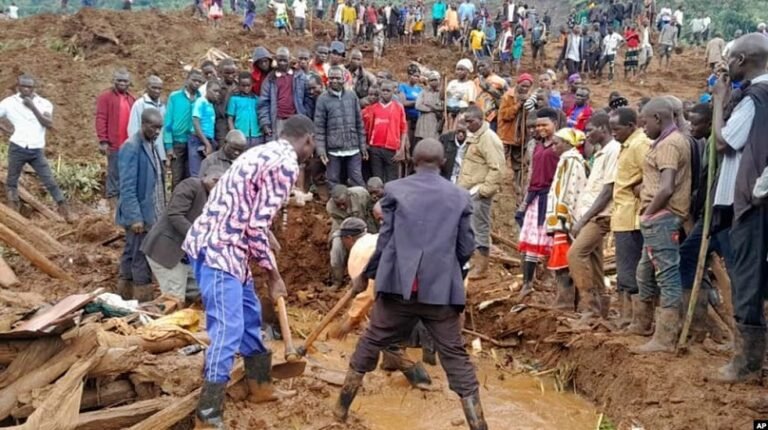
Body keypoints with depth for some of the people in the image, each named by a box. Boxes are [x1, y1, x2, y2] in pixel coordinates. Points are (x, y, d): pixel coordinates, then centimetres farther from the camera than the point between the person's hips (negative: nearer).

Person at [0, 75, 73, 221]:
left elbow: (49, 124, -14)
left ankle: (65, 211, 1)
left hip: (37, 150, -1)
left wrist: (33, 107, -18)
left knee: (50, 181, -2)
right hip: (17, 148, 1)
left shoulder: (44, 103, 0)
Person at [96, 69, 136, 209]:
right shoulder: (106, 97, -1)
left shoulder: (132, 99, 15)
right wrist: (103, 141, -14)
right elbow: (101, 119, -7)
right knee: (114, 173, -1)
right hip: (114, 144, -5)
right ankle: (112, 199, 5)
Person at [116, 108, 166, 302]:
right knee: (141, 260, -3)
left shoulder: (151, 145, 11)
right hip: (139, 215, -9)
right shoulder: (131, 148, -16)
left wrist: (161, 211, 17)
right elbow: (127, 187, -20)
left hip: (151, 213, 9)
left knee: (131, 256, 16)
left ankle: (125, 299, 26)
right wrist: (135, 217, -23)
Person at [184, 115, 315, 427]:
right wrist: (273, 274, -7)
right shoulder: (286, 164, -14)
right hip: (218, 249, -10)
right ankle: (208, 417, -3)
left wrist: (268, 239, 36)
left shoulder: (266, 153, 16)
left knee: (250, 315, 20)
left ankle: (259, 386, 35)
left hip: (218, 244, 10)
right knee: (228, 331, -9)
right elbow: (257, 226, -18)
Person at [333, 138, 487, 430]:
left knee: (370, 345, 16)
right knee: (455, 357, 7)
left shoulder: (395, 189, 3)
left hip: (399, 285, 0)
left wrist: (365, 275, 16)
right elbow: (466, 249, 8)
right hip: (441, 289, 0)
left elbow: (385, 240, 2)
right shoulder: (460, 196, 7)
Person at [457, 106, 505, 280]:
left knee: (480, 229, -2)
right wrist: (460, 186, 15)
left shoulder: (489, 138, -14)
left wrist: (484, 190, -20)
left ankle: (481, 267, 7)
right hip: (467, 191, 9)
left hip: (478, 193, -9)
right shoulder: (473, 137, 16)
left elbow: (497, 169, -20)